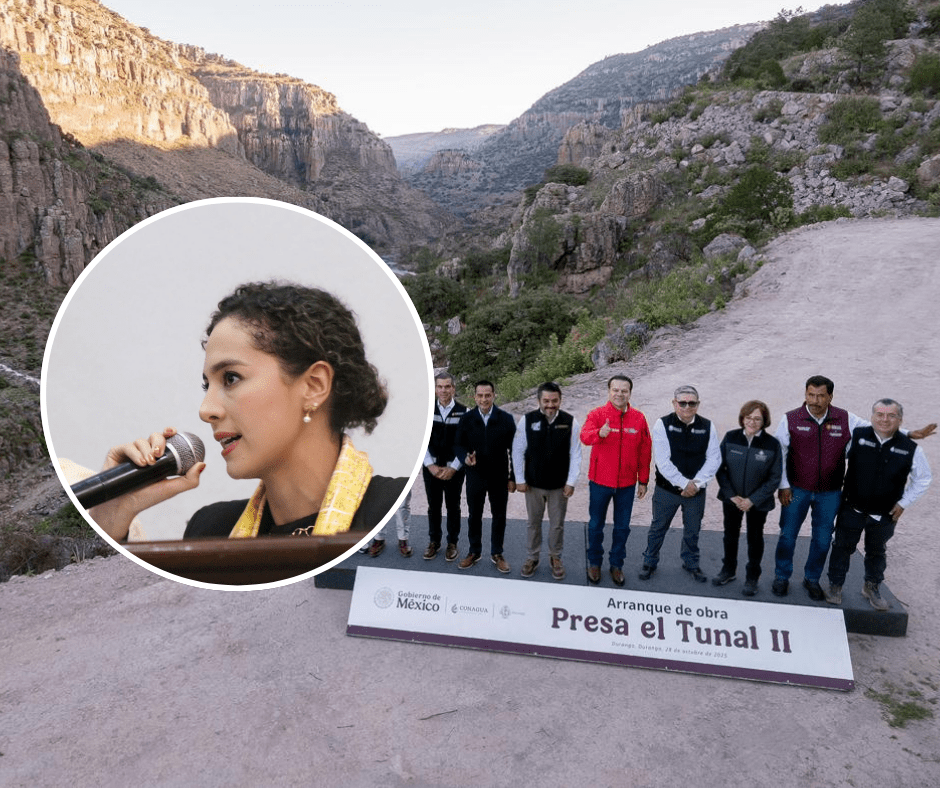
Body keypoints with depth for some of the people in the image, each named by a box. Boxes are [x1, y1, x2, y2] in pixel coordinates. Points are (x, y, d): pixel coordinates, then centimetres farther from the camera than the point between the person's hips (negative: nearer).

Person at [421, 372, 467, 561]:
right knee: (433, 506, 10)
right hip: (431, 468, 2)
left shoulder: (463, 412, -6)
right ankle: (434, 541, 25)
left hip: (454, 469, -1)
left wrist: (453, 468, -12)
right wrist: (431, 466, -9)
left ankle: (452, 543, 23)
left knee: (453, 507, 9)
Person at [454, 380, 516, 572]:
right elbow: (459, 444, 2)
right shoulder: (466, 419, -3)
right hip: (475, 476, 1)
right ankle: (474, 552, 29)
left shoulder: (506, 419, -7)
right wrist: (465, 457, -21)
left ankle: (497, 553, 27)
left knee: (499, 516, 11)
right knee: (474, 515, 13)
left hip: (499, 477, -1)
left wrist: (513, 477, -4)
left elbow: (514, 450, -3)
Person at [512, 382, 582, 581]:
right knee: (534, 523, 16)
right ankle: (532, 557, 34)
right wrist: (519, 480, -4)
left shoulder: (570, 422, -11)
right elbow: (518, 451, -4)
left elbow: (575, 454, -6)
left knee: (557, 524, 14)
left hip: (559, 485, 0)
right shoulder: (527, 420, -11)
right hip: (533, 484, 0)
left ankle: (555, 557, 35)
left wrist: (571, 482, -8)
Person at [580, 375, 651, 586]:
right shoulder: (597, 414, -9)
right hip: (600, 481, -1)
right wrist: (599, 433, -50)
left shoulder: (639, 418, -3)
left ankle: (616, 564, 31)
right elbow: (584, 436, -28)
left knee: (622, 527, 13)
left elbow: (645, 452, 3)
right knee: (596, 525, 13)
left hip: (627, 484, 2)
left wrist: (643, 481, 4)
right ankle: (594, 562, 32)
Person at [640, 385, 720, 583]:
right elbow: (663, 461, -16)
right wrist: (684, 483, -18)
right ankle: (649, 562, 33)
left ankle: (691, 563, 41)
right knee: (658, 528, 13)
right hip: (666, 489, -2)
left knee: (692, 530, 18)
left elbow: (714, 459, -5)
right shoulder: (663, 424, -12)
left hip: (696, 491, 2)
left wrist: (696, 483, -15)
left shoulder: (707, 426, -4)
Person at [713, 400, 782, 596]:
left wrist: (752, 500, -15)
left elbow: (774, 478, -9)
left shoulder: (772, 444, -14)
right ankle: (728, 570, 38)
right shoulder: (730, 438, -10)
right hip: (732, 499, 2)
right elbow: (720, 468, -4)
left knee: (755, 538, 14)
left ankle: (752, 577, 32)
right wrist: (732, 495, -12)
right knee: (730, 535, 18)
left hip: (758, 502, -2)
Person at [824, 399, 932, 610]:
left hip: (885, 514, 1)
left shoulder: (911, 448, -11)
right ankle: (835, 585, 28)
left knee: (876, 552, 21)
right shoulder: (856, 436, -14)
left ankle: (872, 587, 40)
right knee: (843, 547, 11)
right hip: (852, 509, -1)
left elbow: (922, 479, 3)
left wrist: (904, 502, 0)